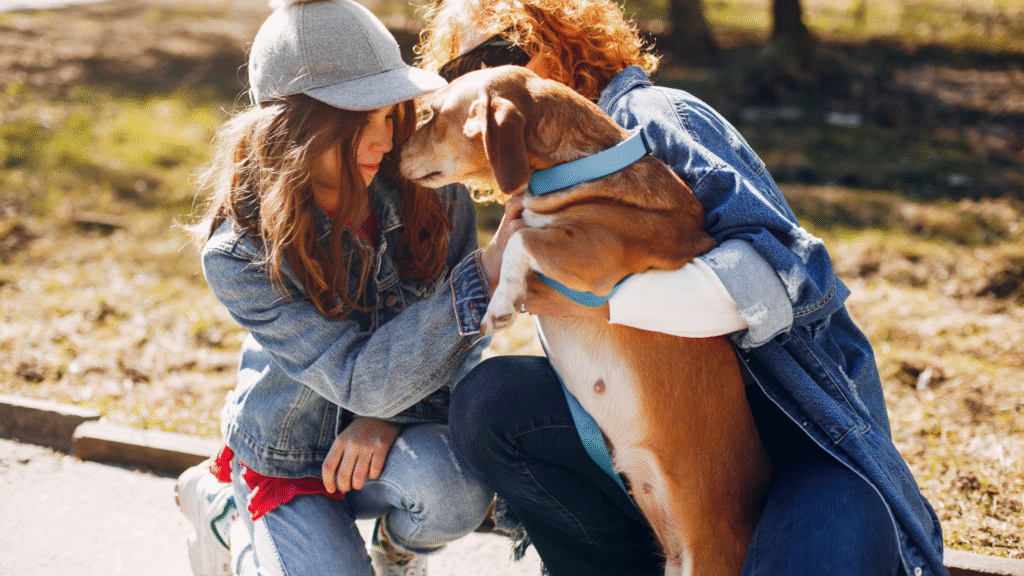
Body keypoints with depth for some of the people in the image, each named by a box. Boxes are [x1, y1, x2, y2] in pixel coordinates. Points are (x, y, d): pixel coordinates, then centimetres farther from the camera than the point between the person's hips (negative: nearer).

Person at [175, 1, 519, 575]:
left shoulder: (433, 197, -15)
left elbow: (458, 345, -2)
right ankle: (225, 508, 12)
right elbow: (363, 381, -31)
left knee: (452, 488, -32)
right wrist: (484, 273, -39)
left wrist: (388, 414, -22)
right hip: (287, 459, -1)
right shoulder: (238, 256, -24)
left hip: (398, 438, 1)